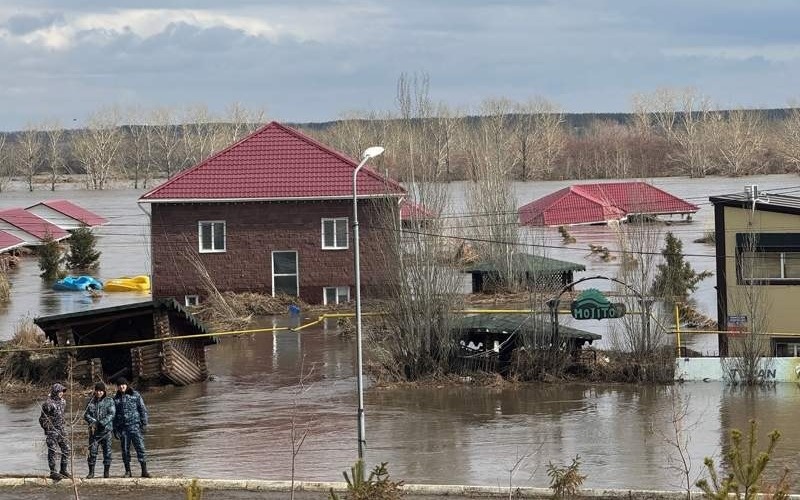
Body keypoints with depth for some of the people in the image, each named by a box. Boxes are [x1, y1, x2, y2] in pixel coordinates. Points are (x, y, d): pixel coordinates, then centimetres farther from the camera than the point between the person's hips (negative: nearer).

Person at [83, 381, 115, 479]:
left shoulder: (109, 401, 4)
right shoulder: (91, 401, 11)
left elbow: (111, 414, -7)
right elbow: (86, 415, 7)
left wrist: (102, 423, -19)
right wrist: (93, 421, -12)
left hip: (106, 429, -1)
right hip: (94, 430, 1)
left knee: (107, 450, 0)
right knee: (92, 451, -4)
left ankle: (106, 471, 8)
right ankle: (91, 471, 2)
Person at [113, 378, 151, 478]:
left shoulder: (135, 395, 4)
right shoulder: (116, 399, 11)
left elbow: (143, 409, 4)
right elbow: (113, 415, 14)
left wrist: (144, 423, -4)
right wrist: (115, 429, 8)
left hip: (135, 425, -3)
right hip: (122, 428, 3)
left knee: (140, 447, -9)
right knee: (125, 450, 3)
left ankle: (144, 470, -7)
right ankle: (127, 471, 10)